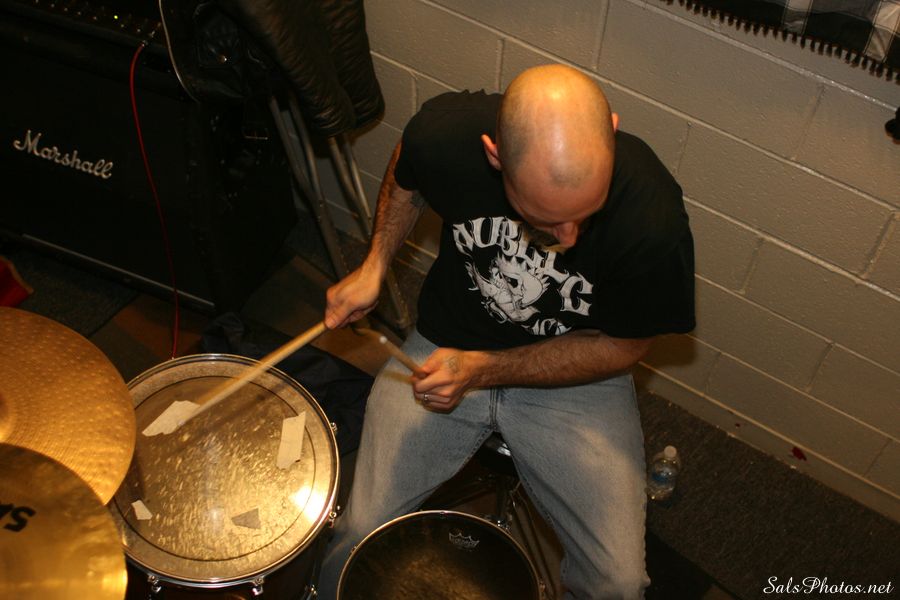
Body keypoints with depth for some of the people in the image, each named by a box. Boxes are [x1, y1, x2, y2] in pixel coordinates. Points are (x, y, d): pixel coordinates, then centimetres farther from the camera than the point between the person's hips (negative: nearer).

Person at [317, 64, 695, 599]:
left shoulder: (653, 218, -30)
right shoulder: (444, 132, -23)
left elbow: (624, 346, -11)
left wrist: (483, 370, -19)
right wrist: (374, 268, -8)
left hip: (577, 372, -1)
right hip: (446, 347, 2)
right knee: (359, 534, -7)